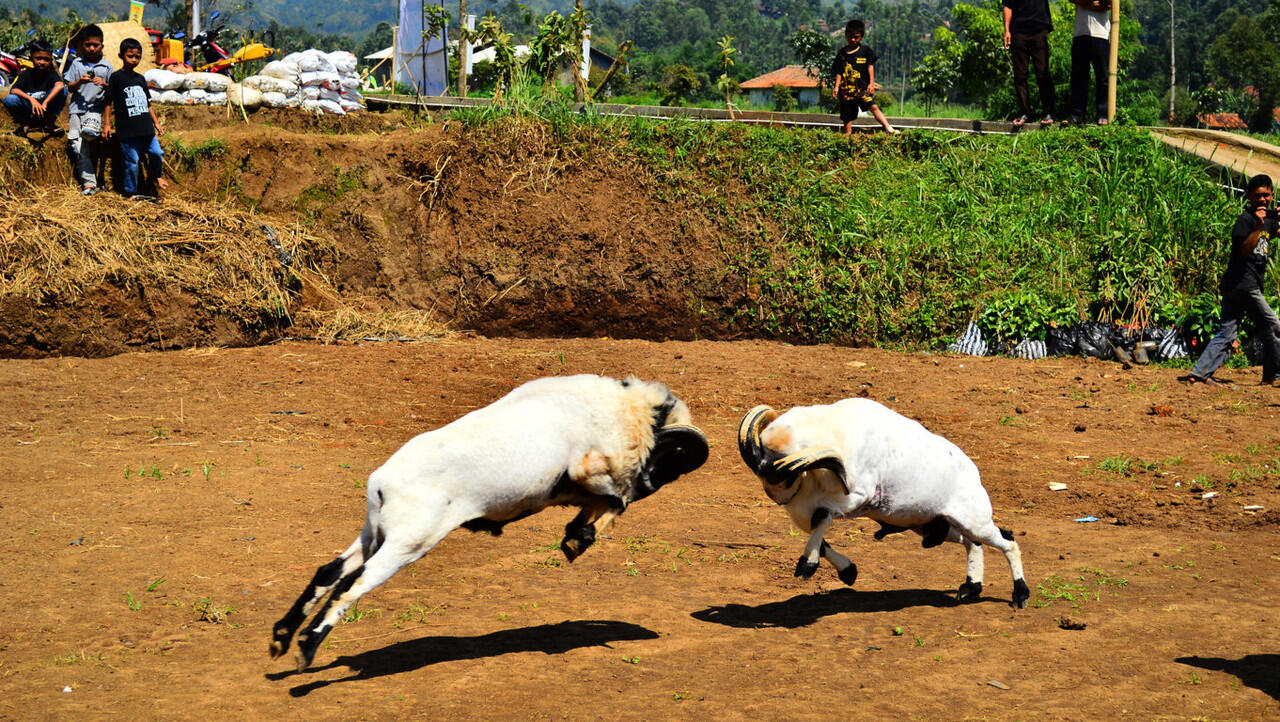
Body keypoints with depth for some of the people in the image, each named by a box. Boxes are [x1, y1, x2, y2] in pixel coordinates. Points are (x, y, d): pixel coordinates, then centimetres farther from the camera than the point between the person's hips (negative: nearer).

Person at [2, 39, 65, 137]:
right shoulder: (26, 74, -7)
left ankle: (50, 124, -5)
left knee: (62, 92, -25)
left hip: (46, 113, 0)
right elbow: (13, 90, -23)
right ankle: (25, 124, 0)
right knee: (9, 99, -28)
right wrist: (31, 99, -41)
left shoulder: (51, 73, -8)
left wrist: (45, 103, -43)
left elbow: (59, 85, -31)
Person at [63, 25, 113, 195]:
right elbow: (69, 87, 9)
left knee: (88, 131, -34)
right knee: (77, 146, -6)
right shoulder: (76, 64, 10)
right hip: (77, 107, 2)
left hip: (95, 107, -2)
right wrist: (79, 82, -11)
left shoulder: (106, 66, 7)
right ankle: (88, 182, -3)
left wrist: (104, 84, -12)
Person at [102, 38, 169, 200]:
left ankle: (154, 176, 30)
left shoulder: (140, 79, 15)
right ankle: (130, 191, 10)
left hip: (146, 128, 5)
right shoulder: (117, 77, -2)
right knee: (132, 160, -3)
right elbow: (109, 102, -3)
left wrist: (156, 122, 22)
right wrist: (107, 124, -7)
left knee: (157, 153, 1)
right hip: (127, 129, -5)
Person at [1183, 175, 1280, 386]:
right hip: (1243, 284, -9)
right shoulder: (1245, 219, -9)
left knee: (1227, 334, 2)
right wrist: (1258, 226, -27)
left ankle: (1199, 373, -5)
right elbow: (1245, 250, -17)